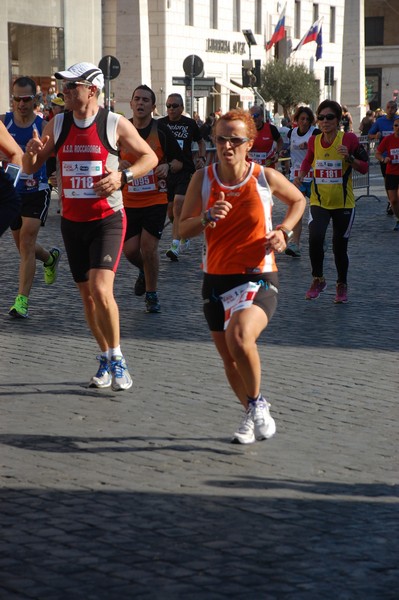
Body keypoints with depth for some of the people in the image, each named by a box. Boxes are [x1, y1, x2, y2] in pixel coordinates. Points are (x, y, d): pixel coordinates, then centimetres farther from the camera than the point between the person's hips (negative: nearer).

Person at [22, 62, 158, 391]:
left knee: (101, 289, -19)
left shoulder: (116, 124, -7)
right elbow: (30, 168, 9)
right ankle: (106, 358, 24)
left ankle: (117, 358, -2)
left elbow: (150, 157, 2)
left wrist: (123, 176, -16)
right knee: (87, 294, 9)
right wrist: (32, 152, -14)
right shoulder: (57, 125, 4)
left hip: (108, 219, -5)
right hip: (72, 221, 5)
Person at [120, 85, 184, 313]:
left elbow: (179, 161, 3)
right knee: (130, 249, -1)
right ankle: (144, 272, 35)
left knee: (149, 247, -9)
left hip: (156, 199, -2)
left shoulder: (162, 130, -5)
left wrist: (168, 166, -18)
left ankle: (152, 294, 10)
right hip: (129, 200, 3)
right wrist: (119, 164, -11)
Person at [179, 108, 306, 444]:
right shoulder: (203, 179, -2)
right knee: (229, 358, 11)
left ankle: (258, 404, -4)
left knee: (240, 337, -30)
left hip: (259, 278, -4)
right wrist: (208, 217, -20)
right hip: (217, 278, 4)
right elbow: (183, 228, -1)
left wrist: (284, 231, -3)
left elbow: (298, 201, 14)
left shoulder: (266, 177, -6)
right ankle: (252, 416, 37)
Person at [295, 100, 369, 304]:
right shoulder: (314, 140, 0)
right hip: (319, 201, 2)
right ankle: (318, 280, 0)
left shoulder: (348, 139, -10)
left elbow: (364, 167, -6)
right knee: (315, 238, -22)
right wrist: (301, 176, 4)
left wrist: (349, 158, -23)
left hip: (343, 203, -1)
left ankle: (342, 285, 31)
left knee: (340, 247, 6)